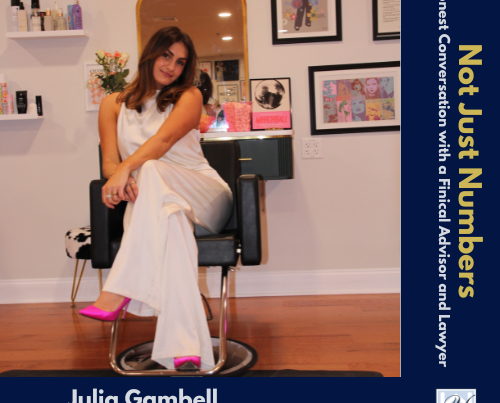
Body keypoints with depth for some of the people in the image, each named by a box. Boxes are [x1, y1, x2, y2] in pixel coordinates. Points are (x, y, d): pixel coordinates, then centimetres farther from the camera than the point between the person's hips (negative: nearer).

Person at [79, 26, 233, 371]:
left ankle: (118, 292, -39)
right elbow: (109, 161, 3)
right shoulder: (114, 104, 15)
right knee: (168, 217, -38)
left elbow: (164, 139, -13)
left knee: (153, 170, -36)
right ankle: (186, 351, -45)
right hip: (151, 202, 2)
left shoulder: (189, 96, 8)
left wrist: (126, 169, -30)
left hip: (204, 198, -1)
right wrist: (119, 179, -22)